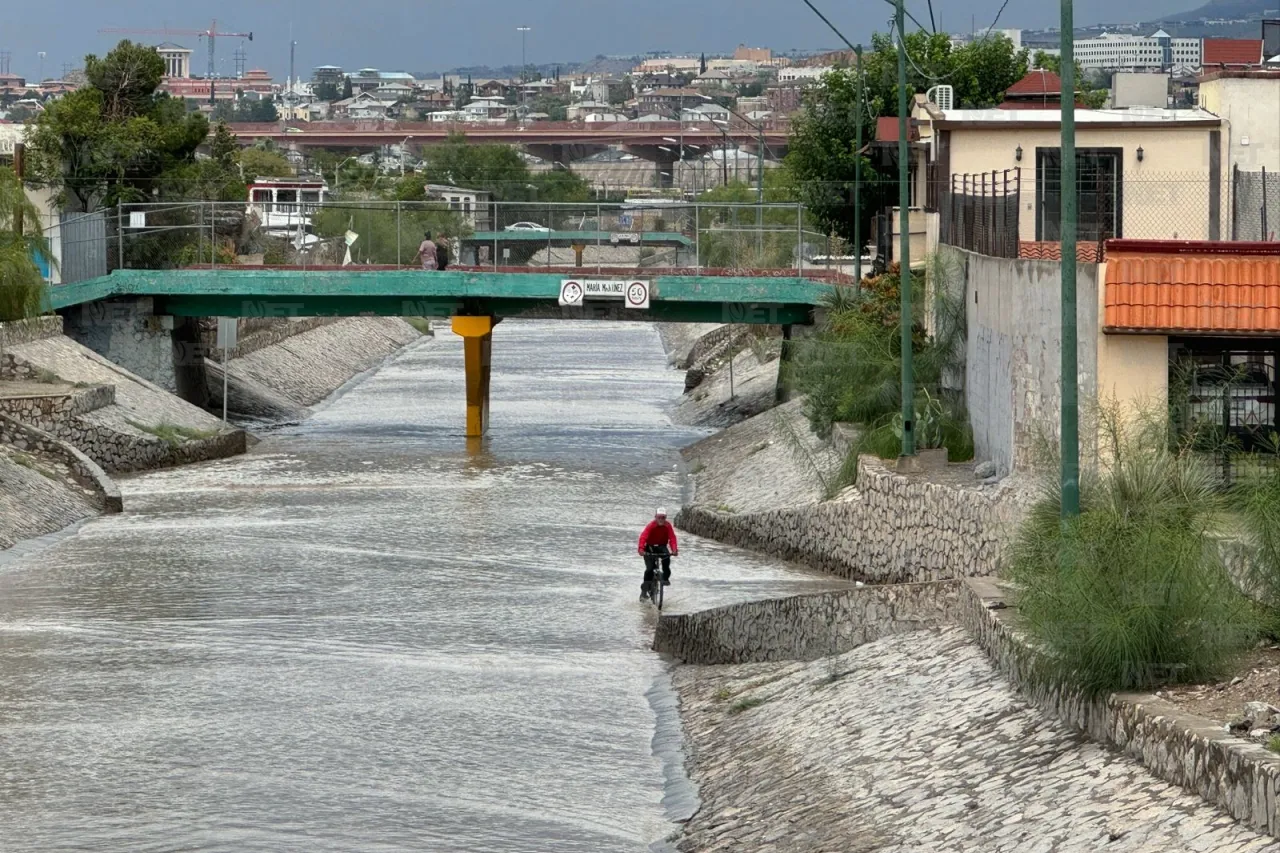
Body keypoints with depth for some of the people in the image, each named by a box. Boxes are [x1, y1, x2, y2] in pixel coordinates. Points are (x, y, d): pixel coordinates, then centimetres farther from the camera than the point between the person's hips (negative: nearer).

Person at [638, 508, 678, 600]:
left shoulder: (668, 526, -13)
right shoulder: (651, 526, -21)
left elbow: (672, 538, -23)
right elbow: (643, 537, -34)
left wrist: (674, 550, -41)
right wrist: (641, 549, -51)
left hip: (662, 546, 2)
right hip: (650, 547, -2)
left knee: (666, 558, -31)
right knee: (650, 568, -16)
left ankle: (665, 578, -10)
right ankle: (644, 591, -8)